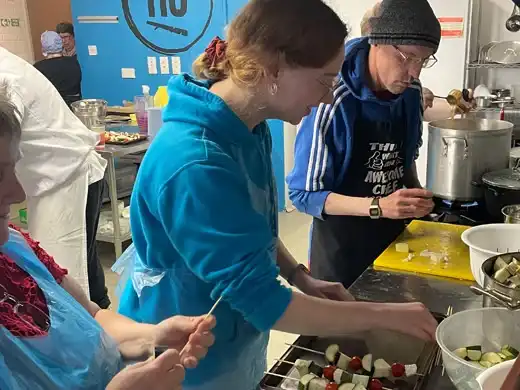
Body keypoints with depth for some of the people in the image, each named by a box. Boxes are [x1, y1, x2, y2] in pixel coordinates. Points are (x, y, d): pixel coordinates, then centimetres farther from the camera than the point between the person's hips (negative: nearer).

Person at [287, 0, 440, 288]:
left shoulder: (411, 93, -5)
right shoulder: (333, 102, -24)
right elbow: (304, 194, -20)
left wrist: (416, 192, -5)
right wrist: (377, 206, -30)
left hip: (394, 236, 6)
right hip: (341, 245, -6)